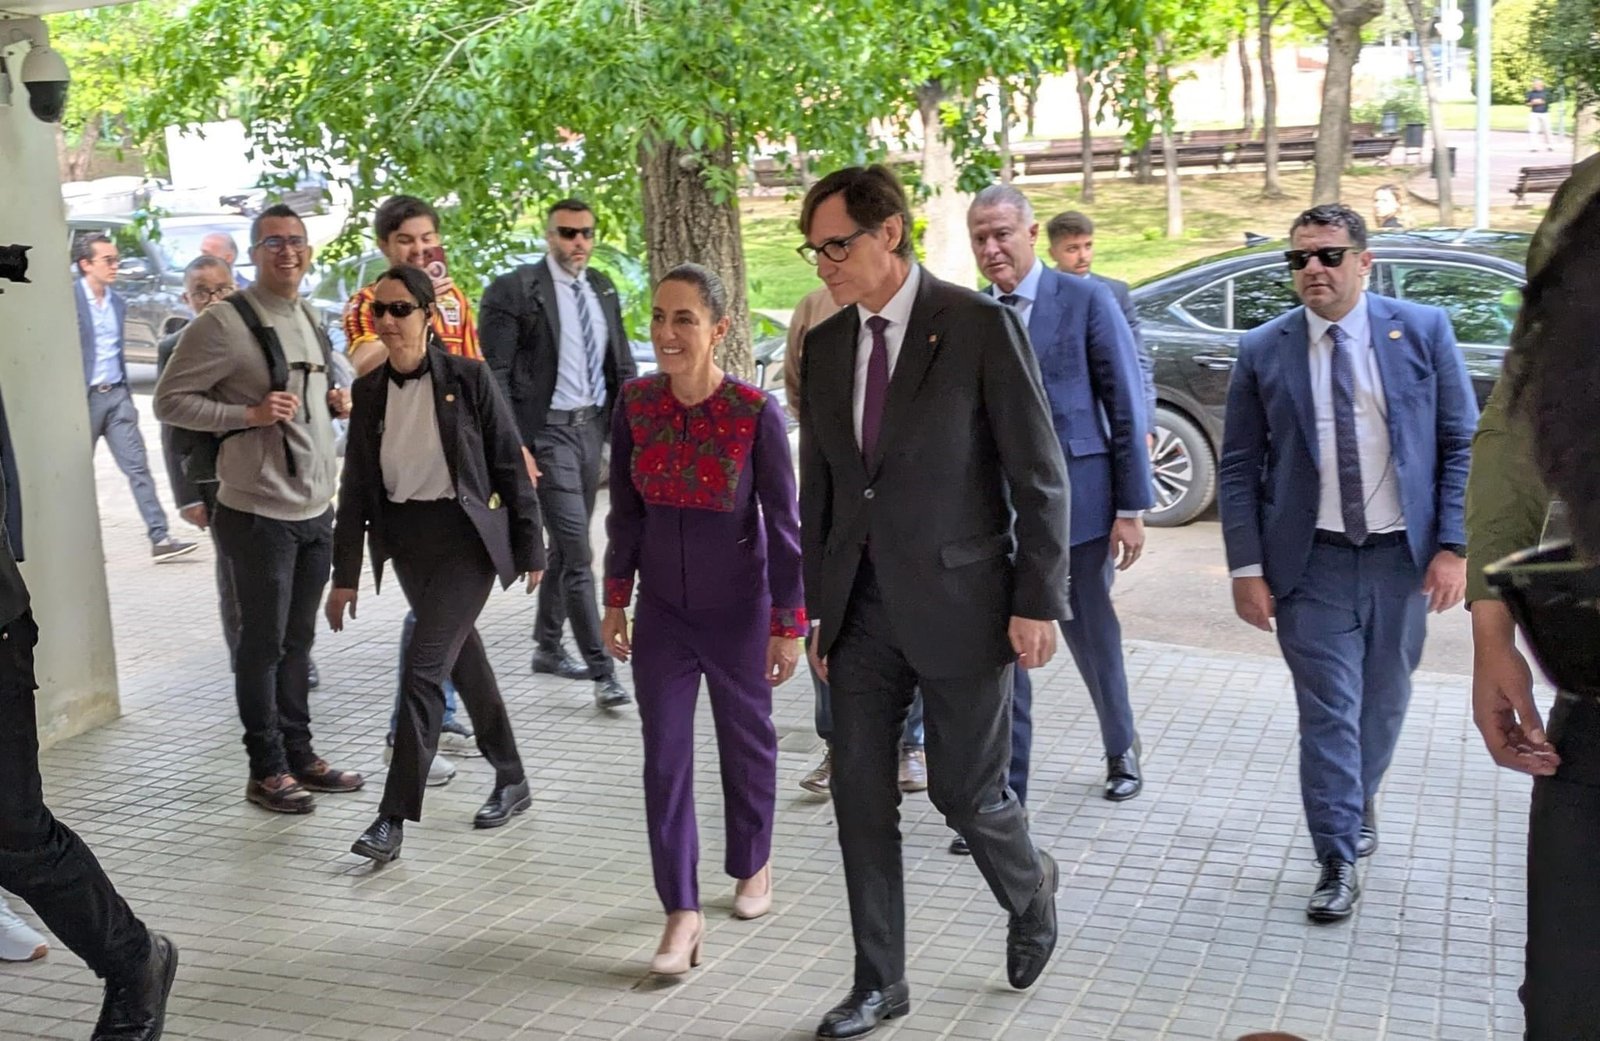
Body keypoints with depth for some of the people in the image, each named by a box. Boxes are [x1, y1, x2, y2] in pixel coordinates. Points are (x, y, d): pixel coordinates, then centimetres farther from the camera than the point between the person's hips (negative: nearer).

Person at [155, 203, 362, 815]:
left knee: (298, 639, 15)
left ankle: (299, 754, 25)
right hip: (260, 512, -7)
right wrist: (250, 414, -21)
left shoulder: (309, 320, 13)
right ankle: (266, 770, 13)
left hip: (315, 509, 7)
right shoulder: (223, 323, -11)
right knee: (262, 642, 2)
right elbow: (169, 401, -11)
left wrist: (333, 403, 5)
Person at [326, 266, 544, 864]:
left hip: (465, 533, -5)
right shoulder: (370, 391, 4)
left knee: (423, 668, -12)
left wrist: (530, 549, -5)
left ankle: (394, 818, -7)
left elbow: (509, 465, -5)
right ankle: (511, 782, 30)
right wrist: (346, 574, 6)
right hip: (404, 539, 6)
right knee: (462, 657, 15)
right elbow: (357, 485, 7)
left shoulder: (467, 378, -9)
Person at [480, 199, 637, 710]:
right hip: (548, 431, -7)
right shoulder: (514, 290, -9)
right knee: (577, 553, -9)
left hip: (594, 425, 7)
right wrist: (514, 447, -17)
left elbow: (621, 364, 14)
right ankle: (601, 671, -6)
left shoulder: (602, 289, 10)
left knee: (566, 546, 17)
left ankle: (547, 647, 32)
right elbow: (496, 375, -11)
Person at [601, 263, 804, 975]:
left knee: (746, 741, 15)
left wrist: (789, 623, -10)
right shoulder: (635, 403, -7)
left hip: (737, 609, -2)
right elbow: (625, 510, 3)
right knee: (665, 756, -1)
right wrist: (616, 600, 5)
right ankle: (683, 914, 5)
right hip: (662, 609, 3)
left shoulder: (756, 412, -18)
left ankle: (753, 865, 39)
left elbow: (783, 523, -12)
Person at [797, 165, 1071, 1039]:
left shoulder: (979, 327, -9)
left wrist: (1037, 600, -11)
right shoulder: (825, 346, 8)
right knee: (861, 797, 7)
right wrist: (818, 607, 13)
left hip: (958, 601, -5)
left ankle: (1030, 888, 37)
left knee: (965, 790, 3)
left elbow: (1039, 474, -8)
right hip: (861, 607, 5)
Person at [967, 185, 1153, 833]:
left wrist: (1132, 505, -8)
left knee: (1093, 637, 14)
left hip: (1075, 500, -2)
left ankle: (1122, 748, 40)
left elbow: (1127, 408, -4)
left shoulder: (1086, 301, -4)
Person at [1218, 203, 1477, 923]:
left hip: (1402, 557, 1)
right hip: (1311, 563, -1)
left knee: (1384, 701, 17)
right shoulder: (1263, 352, -1)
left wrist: (1453, 545, -7)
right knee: (1328, 712, -1)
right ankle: (1338, 861, 10)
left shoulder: (1423, 331, -1)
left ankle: (1359, 800, 44)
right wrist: (1248, 568, -6)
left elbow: (1461, 445, 0)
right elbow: (1238, 470, 1)